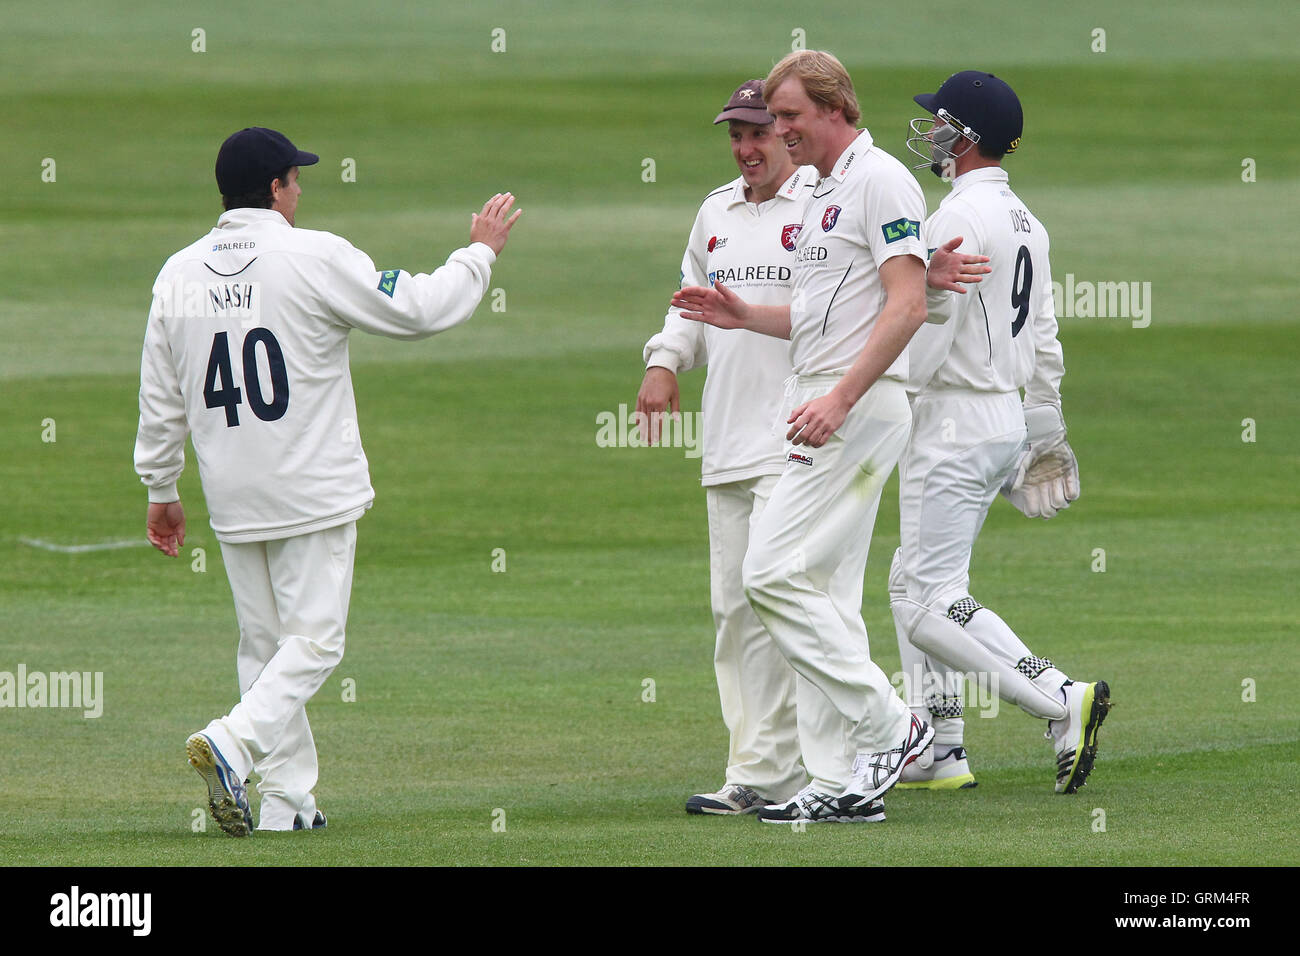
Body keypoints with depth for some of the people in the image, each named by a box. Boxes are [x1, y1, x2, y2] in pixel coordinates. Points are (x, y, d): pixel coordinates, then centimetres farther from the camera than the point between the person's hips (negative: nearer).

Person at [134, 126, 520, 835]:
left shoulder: (178, 274, 4)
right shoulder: (315, 258, -11)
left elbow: (159, 400, 9)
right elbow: (420, 308, -7)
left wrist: (160, 491, 19)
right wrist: (481, 251, 9)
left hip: (232, 502, 5)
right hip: (314, 495, -5)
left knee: (264, 645, 13)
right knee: (312, 641, -2)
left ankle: (287, 802, 11)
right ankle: (233, 742, -25)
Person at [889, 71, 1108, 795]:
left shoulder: (960, 217, -16)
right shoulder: (1024, 220, 14)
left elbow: (928, 333, -21)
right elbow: (1043, 341, 20)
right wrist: (1048, 433, 25)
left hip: (953, 424, -10)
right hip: (1006, 420, 10)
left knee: (932, 606, -11)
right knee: (915, 585, 16)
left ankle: (1063, 701, -18)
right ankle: (941, 752, 16)